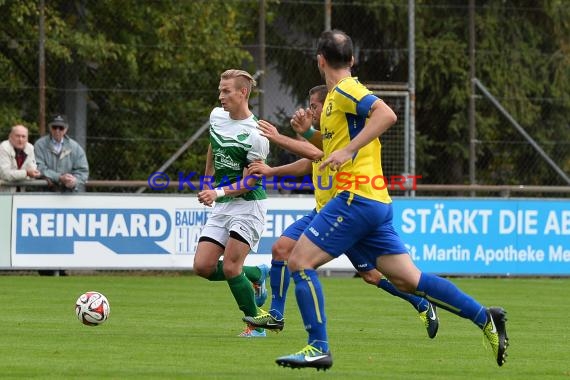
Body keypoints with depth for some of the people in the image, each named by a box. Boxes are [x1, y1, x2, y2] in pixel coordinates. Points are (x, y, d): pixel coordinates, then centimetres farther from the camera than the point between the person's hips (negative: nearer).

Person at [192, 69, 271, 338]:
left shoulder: (255, 136, -18)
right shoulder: (216, 116, 4)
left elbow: (249, 182, -17)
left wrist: (219, 192, -29)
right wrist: (207, 182, 29)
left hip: (248, 205, -7)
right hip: (221, 207, 7)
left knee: (230, 267, -15)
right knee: (203, 267, -4)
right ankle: (256, 275, 22)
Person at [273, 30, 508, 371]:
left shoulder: (344, 91, -8)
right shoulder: (341, 94, 20)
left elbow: (386, 114, -25)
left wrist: (347, 150, -28)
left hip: (356, 199, -10)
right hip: (375, 203, 10)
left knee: (300, 262, -8)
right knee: (408, 279, 6)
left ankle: (318, 347, -11)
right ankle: (486, 318, 5)